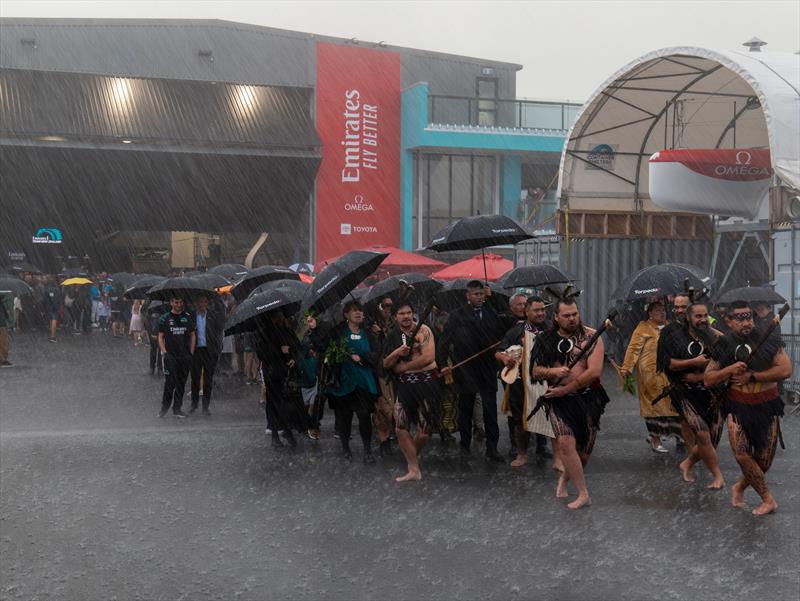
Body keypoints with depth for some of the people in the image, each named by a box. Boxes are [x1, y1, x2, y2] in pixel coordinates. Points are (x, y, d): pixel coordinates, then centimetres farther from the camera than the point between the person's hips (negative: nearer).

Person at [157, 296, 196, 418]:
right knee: (170, 383, -9)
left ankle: (177, 408, 13)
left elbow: (193, 335, 14)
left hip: (185, 356, 3)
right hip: (171, 356, -3)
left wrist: (191, 353, 5)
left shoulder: (188, 318, 10)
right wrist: (164, 352, -7)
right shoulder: (165, 318, 4)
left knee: (181, 383, 5)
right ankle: (164, 407, 2)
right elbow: (160, 337, 4)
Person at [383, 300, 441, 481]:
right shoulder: (393, 336, 10)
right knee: (400, 428, -5)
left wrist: (402, 367, -8)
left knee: (424, 431, -1)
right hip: (404, 386, 4)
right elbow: (386, 365, 9)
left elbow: (429, 357, -16)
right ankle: (414, 469, 5)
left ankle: (412, 457, 28)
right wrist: (396, 353, -13)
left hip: (425, 383, -4)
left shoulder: (423, 330, -5)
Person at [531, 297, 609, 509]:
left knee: (584, 449, 7)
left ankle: (565, 477, 38)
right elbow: (535, 371, 6)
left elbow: (594, 372, -14)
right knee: (566, 442, -20)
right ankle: (583, 493, -11)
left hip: (588, 398, 0)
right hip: (559, 400, 0)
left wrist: (565, 389, -14)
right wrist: (552, 372, -17)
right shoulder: (547, 340, 4)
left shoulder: (591, 337, -5)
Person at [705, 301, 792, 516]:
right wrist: (729, 370, -16)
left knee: (764, 461, 3)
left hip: (767, 406, 0)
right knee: (741, 454, -17)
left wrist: (751, 376, -16)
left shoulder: (768, 339, -5)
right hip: (738, 406, 0)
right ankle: (768, 499, -1)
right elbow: (708, 379, 3)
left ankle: (740, 487, 32)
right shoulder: (725, 345, 0)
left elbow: (786, 369, -13)